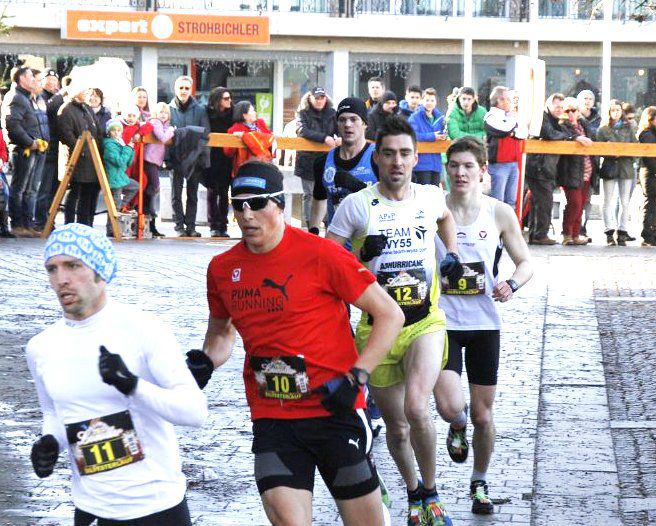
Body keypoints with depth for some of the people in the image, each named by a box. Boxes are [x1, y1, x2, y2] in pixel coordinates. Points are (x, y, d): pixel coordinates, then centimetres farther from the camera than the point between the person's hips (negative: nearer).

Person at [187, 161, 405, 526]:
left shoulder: (321, 254, -10)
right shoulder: (222, 269, 5)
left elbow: (390, 315, -6)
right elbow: (221, 332, 25)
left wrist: (355, 377, -13)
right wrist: (205, 362, 3)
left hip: (334, 410, -3)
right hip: (271, 418, 3)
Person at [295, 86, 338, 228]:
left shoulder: (332, 114, 9)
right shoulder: (304, 114, 0)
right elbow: (304, 131, -16)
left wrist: (341, 138, -21)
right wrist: (324, 138, -30)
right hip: (308, 161, -2)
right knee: (309, 195, 3)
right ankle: (309, 226, 8)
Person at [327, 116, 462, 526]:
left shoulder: (431, 196, 3)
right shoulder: (357, 205, -6)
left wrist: (453, 255, 15)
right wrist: (362, 256, -20)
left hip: (425, 323, 0)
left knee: (416, 408, -24)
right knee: (397, 427, 10)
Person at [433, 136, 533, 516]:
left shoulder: (500, 214, -1)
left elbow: (527, 262, 5)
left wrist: (512, 284, -16)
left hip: (484, 323, 1)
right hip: (442, 322, -1)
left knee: (482, 414, 6)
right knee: (449, 407, -18)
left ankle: (480, 482, 28)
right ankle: (457, 428, 20)